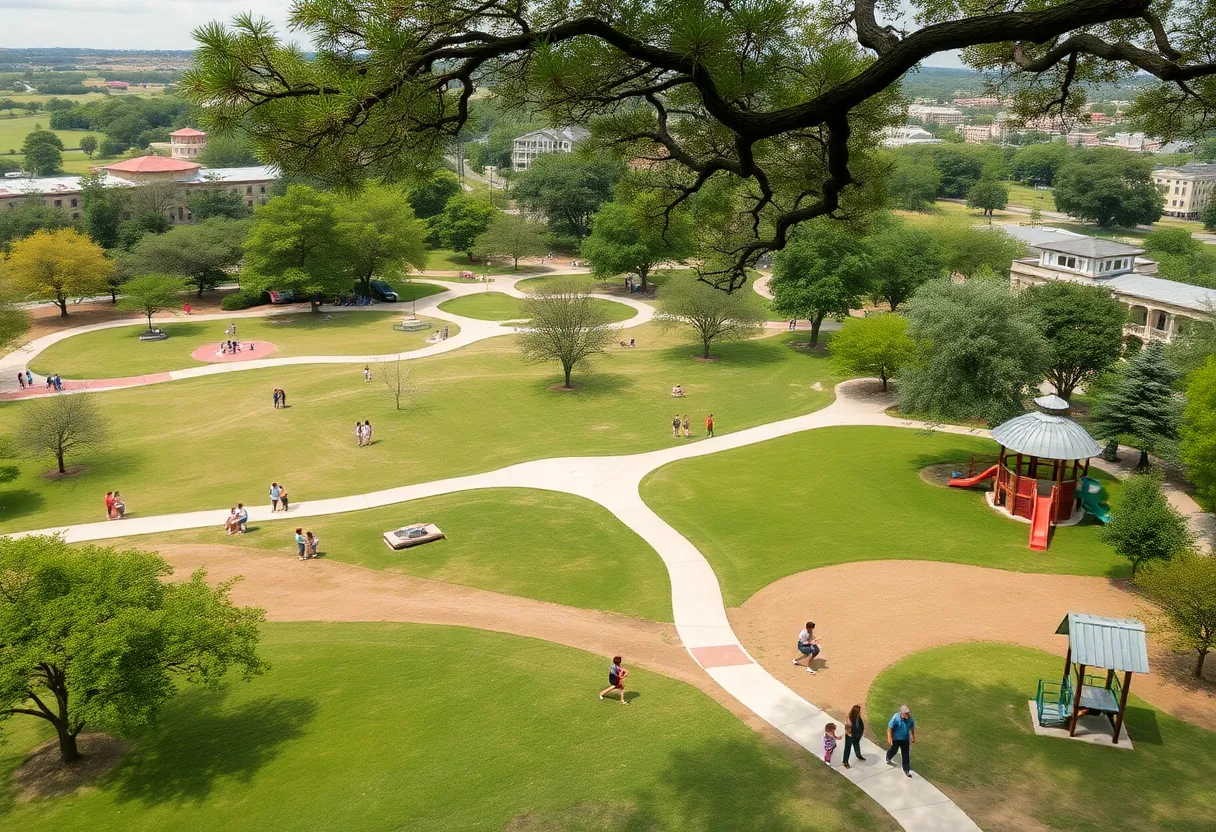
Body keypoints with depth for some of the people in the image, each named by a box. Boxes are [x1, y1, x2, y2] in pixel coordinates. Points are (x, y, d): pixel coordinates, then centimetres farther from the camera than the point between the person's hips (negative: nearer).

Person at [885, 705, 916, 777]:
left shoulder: (910, 718, -13)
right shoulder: (896, 718, -28)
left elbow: (912, 727, 6)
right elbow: (889, 727, -19)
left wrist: (913, 737, 13)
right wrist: (889, 738, -20)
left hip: (905, 739, 3)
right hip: (896, 738, -3)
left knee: (906, 754, 4)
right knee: (894, 750, 19)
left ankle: (906, 770, 17)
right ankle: (888, 758, 52)